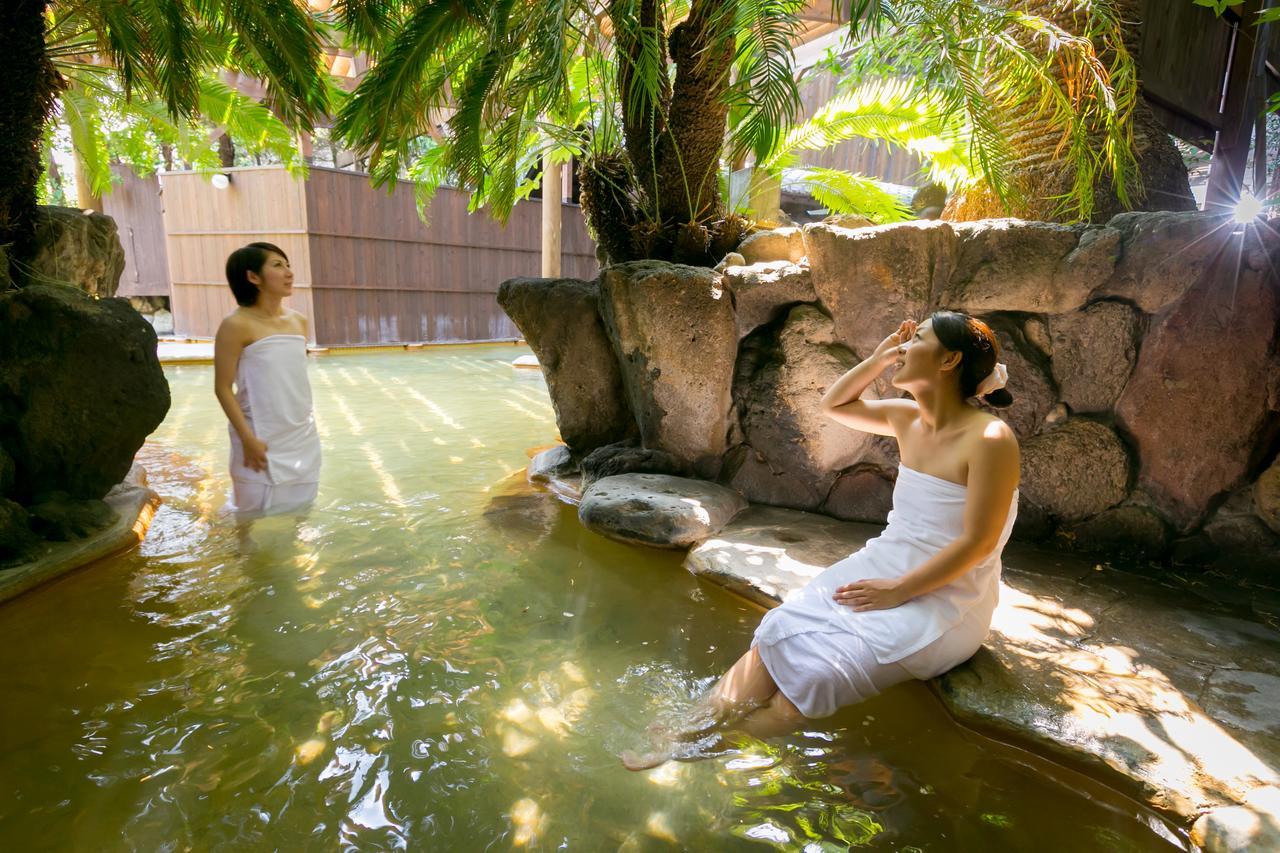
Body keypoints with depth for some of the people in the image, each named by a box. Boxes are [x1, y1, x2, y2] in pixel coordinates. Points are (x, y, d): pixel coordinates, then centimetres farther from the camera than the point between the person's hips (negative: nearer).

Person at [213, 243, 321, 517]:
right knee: (262, 519, 6)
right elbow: (223, 388, -12)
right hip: (264, 441, -5)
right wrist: (248, 439, -18)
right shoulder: (237, 325, -13)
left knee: (301, 510, 15)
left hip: (304, 437, 6)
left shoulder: (299, 321, 6)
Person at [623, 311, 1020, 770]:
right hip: (883, 568, 7)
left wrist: (897, 591, -18)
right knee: (778, 636, -13)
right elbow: (834, 404, 18)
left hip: (944, 600, -6)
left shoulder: (990, 439, -17)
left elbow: (977, 543, -18)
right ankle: (681, 740, -10)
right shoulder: (907, 419, 5)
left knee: (821, 669, -23)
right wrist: (881, 356, 5)